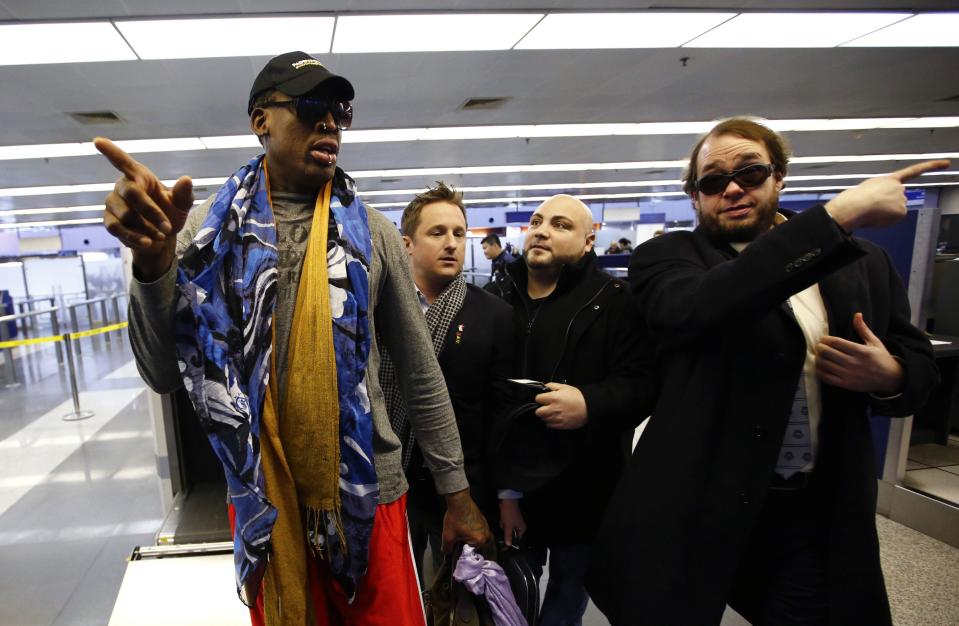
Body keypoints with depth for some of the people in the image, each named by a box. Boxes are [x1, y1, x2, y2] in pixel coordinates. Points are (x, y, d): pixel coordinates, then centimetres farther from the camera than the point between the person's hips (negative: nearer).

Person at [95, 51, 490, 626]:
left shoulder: (372, 232, -3)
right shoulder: (208, 227, -2)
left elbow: (421, 373, -1)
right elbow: (165, 375, -7)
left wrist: (457, 492, 2)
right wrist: (153, 262, -24)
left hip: (368, 493, 0)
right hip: (262, 501, 1)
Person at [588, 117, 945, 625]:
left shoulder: (863, 263, 6)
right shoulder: (667, 257, -6)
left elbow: (920, 364, 14)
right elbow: (692, 307, -28)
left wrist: (889, 376, -11)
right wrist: (837, 216, -26)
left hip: (819, 514, 3)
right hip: (694, 508, -2)